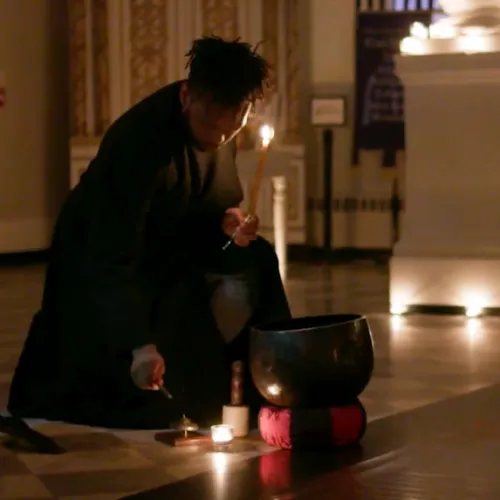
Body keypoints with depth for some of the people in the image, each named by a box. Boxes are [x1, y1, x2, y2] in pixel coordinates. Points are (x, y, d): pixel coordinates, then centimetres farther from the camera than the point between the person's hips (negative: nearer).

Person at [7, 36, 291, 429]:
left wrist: (227, 222, -19)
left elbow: (212, 202, 7)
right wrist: (140, 344, -52)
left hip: (167, 256, 8)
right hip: (100, 268, -8)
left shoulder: (219, 131, -12)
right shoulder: (140, 141, -36)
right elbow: (111, 260, -41)